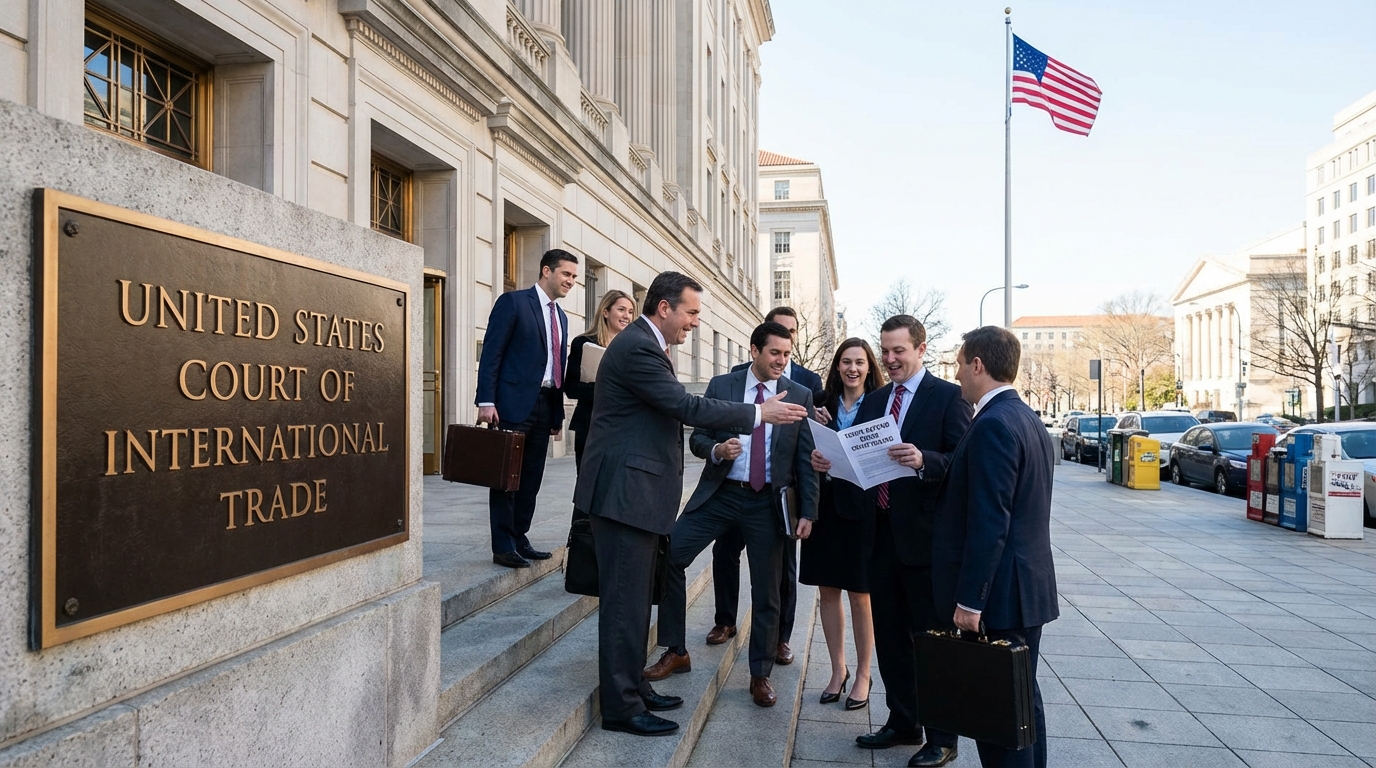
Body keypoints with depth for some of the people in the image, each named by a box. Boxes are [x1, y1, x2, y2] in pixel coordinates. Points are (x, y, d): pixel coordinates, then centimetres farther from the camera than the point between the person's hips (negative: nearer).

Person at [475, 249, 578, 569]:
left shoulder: (561, 316, 17)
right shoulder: (513, 302, -4)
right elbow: (491, 353, -10)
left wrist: (558, 412, 15)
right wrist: (486, 401, -17)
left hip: (545, 405, 7)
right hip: (513, 402, -7)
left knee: (531, 479, 10)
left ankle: (519, 539, 20)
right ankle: (502, 547, 5)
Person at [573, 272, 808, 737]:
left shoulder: (645, 345, 16)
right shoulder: (638, 347, -17)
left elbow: (675, 409, 18)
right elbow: (686, 406, -21)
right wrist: (758, 413, -16)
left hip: (636, 491, 11)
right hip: (625, 490, -11)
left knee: (637, 597, 17)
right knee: (625, 601, -3)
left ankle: (633, 687, 29)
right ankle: (621, 707, 8)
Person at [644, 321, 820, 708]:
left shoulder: (800, 395, 2)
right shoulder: (721, 385, 2)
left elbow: (806, 458, 2)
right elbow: (697, 437, 4)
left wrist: (808, 511, -2)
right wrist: (716, 449, -18)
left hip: (767, 502, 0)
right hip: (719, 494, 1)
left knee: (766, 593, 6)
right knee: (668, 556, -9)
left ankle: (760, 675, 25)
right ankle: (675, 652, 8)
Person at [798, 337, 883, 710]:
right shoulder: (823, 406, 6)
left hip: (863, 508, -3)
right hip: (826, 507, 3)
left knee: (860, 595, 4)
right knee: (828, 591, 10)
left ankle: (863, 675, 20)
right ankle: (838, 670, 25)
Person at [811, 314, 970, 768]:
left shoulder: (947, 396, -6)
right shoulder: (874, 401, 13)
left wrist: (924, 461, -31)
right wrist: (828, 462, -8)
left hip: (924, 535, -6)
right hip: (881, 533, 7)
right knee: (889, 636, 16)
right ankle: (902, 723, 33)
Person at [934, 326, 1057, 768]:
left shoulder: (993, 425, -19)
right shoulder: (1027, 419, 12)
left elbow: (988, 524, -23)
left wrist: (969, 601, -20)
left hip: (999, 592, -10)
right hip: (1029, 586, 10)